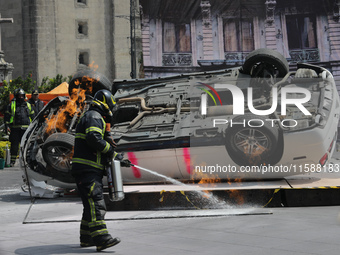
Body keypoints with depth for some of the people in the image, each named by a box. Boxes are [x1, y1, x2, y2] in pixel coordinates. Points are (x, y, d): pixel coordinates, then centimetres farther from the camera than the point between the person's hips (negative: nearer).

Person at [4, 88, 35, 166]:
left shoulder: (28, 105, 15)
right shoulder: (12, 105, 7)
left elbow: (32, 116, 19)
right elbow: (7, 115, 6)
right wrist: (7, 125, -5)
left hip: (26, 128, 2)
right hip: (15, 128, -2)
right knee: (14, 145, -1)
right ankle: (12, 160, 6)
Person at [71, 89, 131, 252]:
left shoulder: (96, 118, 27)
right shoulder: (93, 116, -7)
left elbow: (101, 150, 30)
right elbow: (93, 138, -25)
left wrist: (118, 159, 26)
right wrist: (110, 149, -13)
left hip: (92, 170, 11)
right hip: (87, 169, -11)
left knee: (91, 204, 15)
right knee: (95, 203, -18)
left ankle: (87, 238, 22)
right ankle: (101, 238, -25)